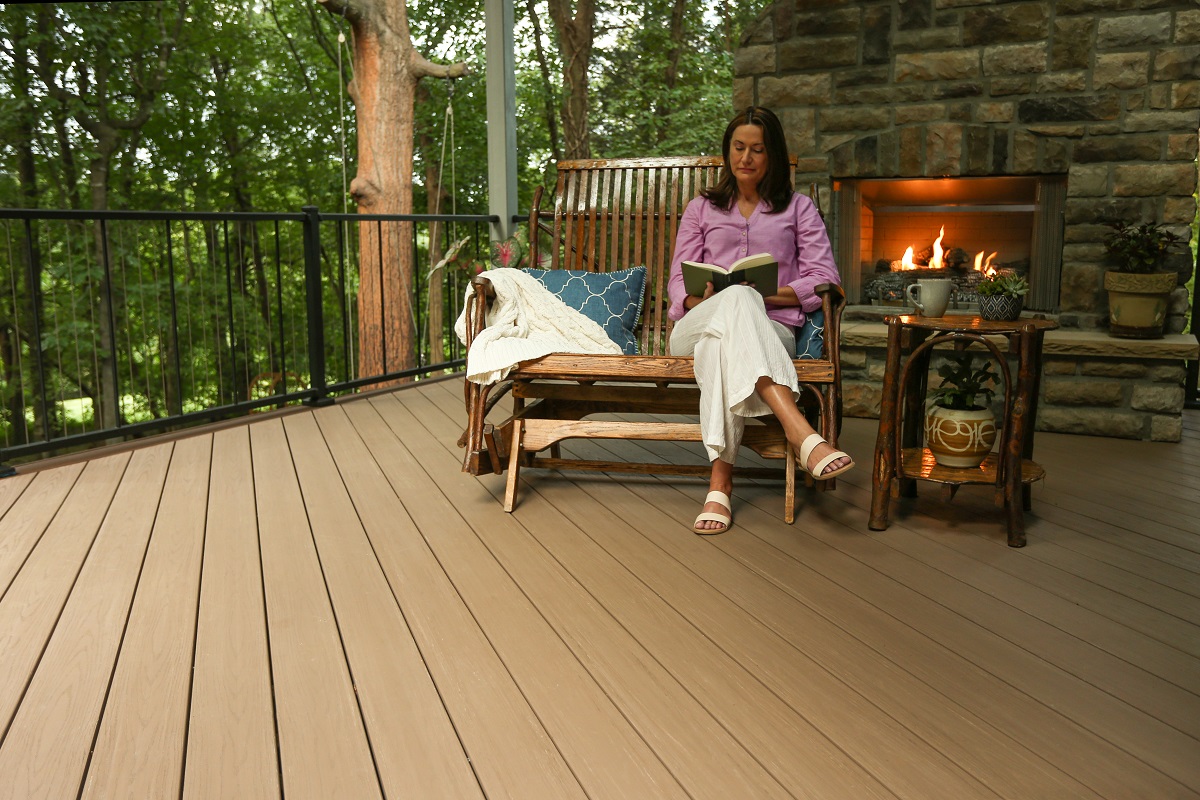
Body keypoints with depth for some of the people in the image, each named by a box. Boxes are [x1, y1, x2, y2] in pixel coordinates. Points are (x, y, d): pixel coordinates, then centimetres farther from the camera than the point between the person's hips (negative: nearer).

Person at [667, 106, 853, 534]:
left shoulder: (798, 209, 22)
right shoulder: (702, 208, 27)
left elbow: (824, 279, 6)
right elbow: (679, 281, 15)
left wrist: (763, 295, -10)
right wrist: (706, 300, -11)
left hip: (769, 331, 0)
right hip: (696, 329, 1)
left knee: (720, 342, -41)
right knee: (735, 299, -39)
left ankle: (720, 481, -51)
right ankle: (801, 432, -59)